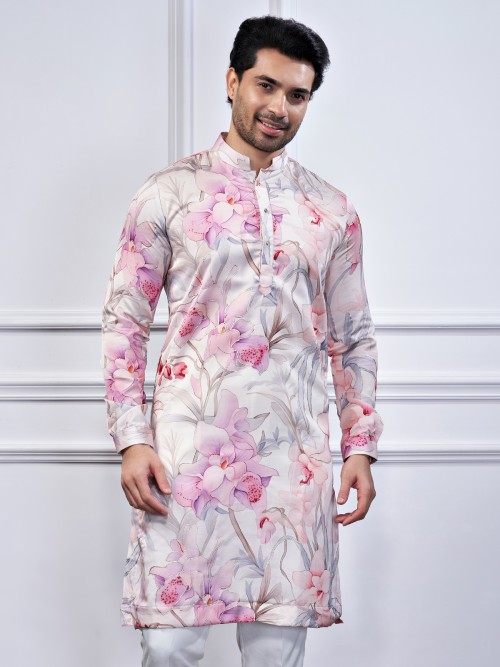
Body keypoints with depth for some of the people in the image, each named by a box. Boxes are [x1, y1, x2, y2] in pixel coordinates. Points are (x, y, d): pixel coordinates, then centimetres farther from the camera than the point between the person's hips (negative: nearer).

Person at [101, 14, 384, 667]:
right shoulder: (168, 194, 3)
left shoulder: (333, 211, 11)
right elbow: (124, 322, 3)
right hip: (186, 451, -2)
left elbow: (353, 338, 15)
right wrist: (132, 440, -6)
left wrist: (361, 446, 7)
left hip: (293, 458, 2)